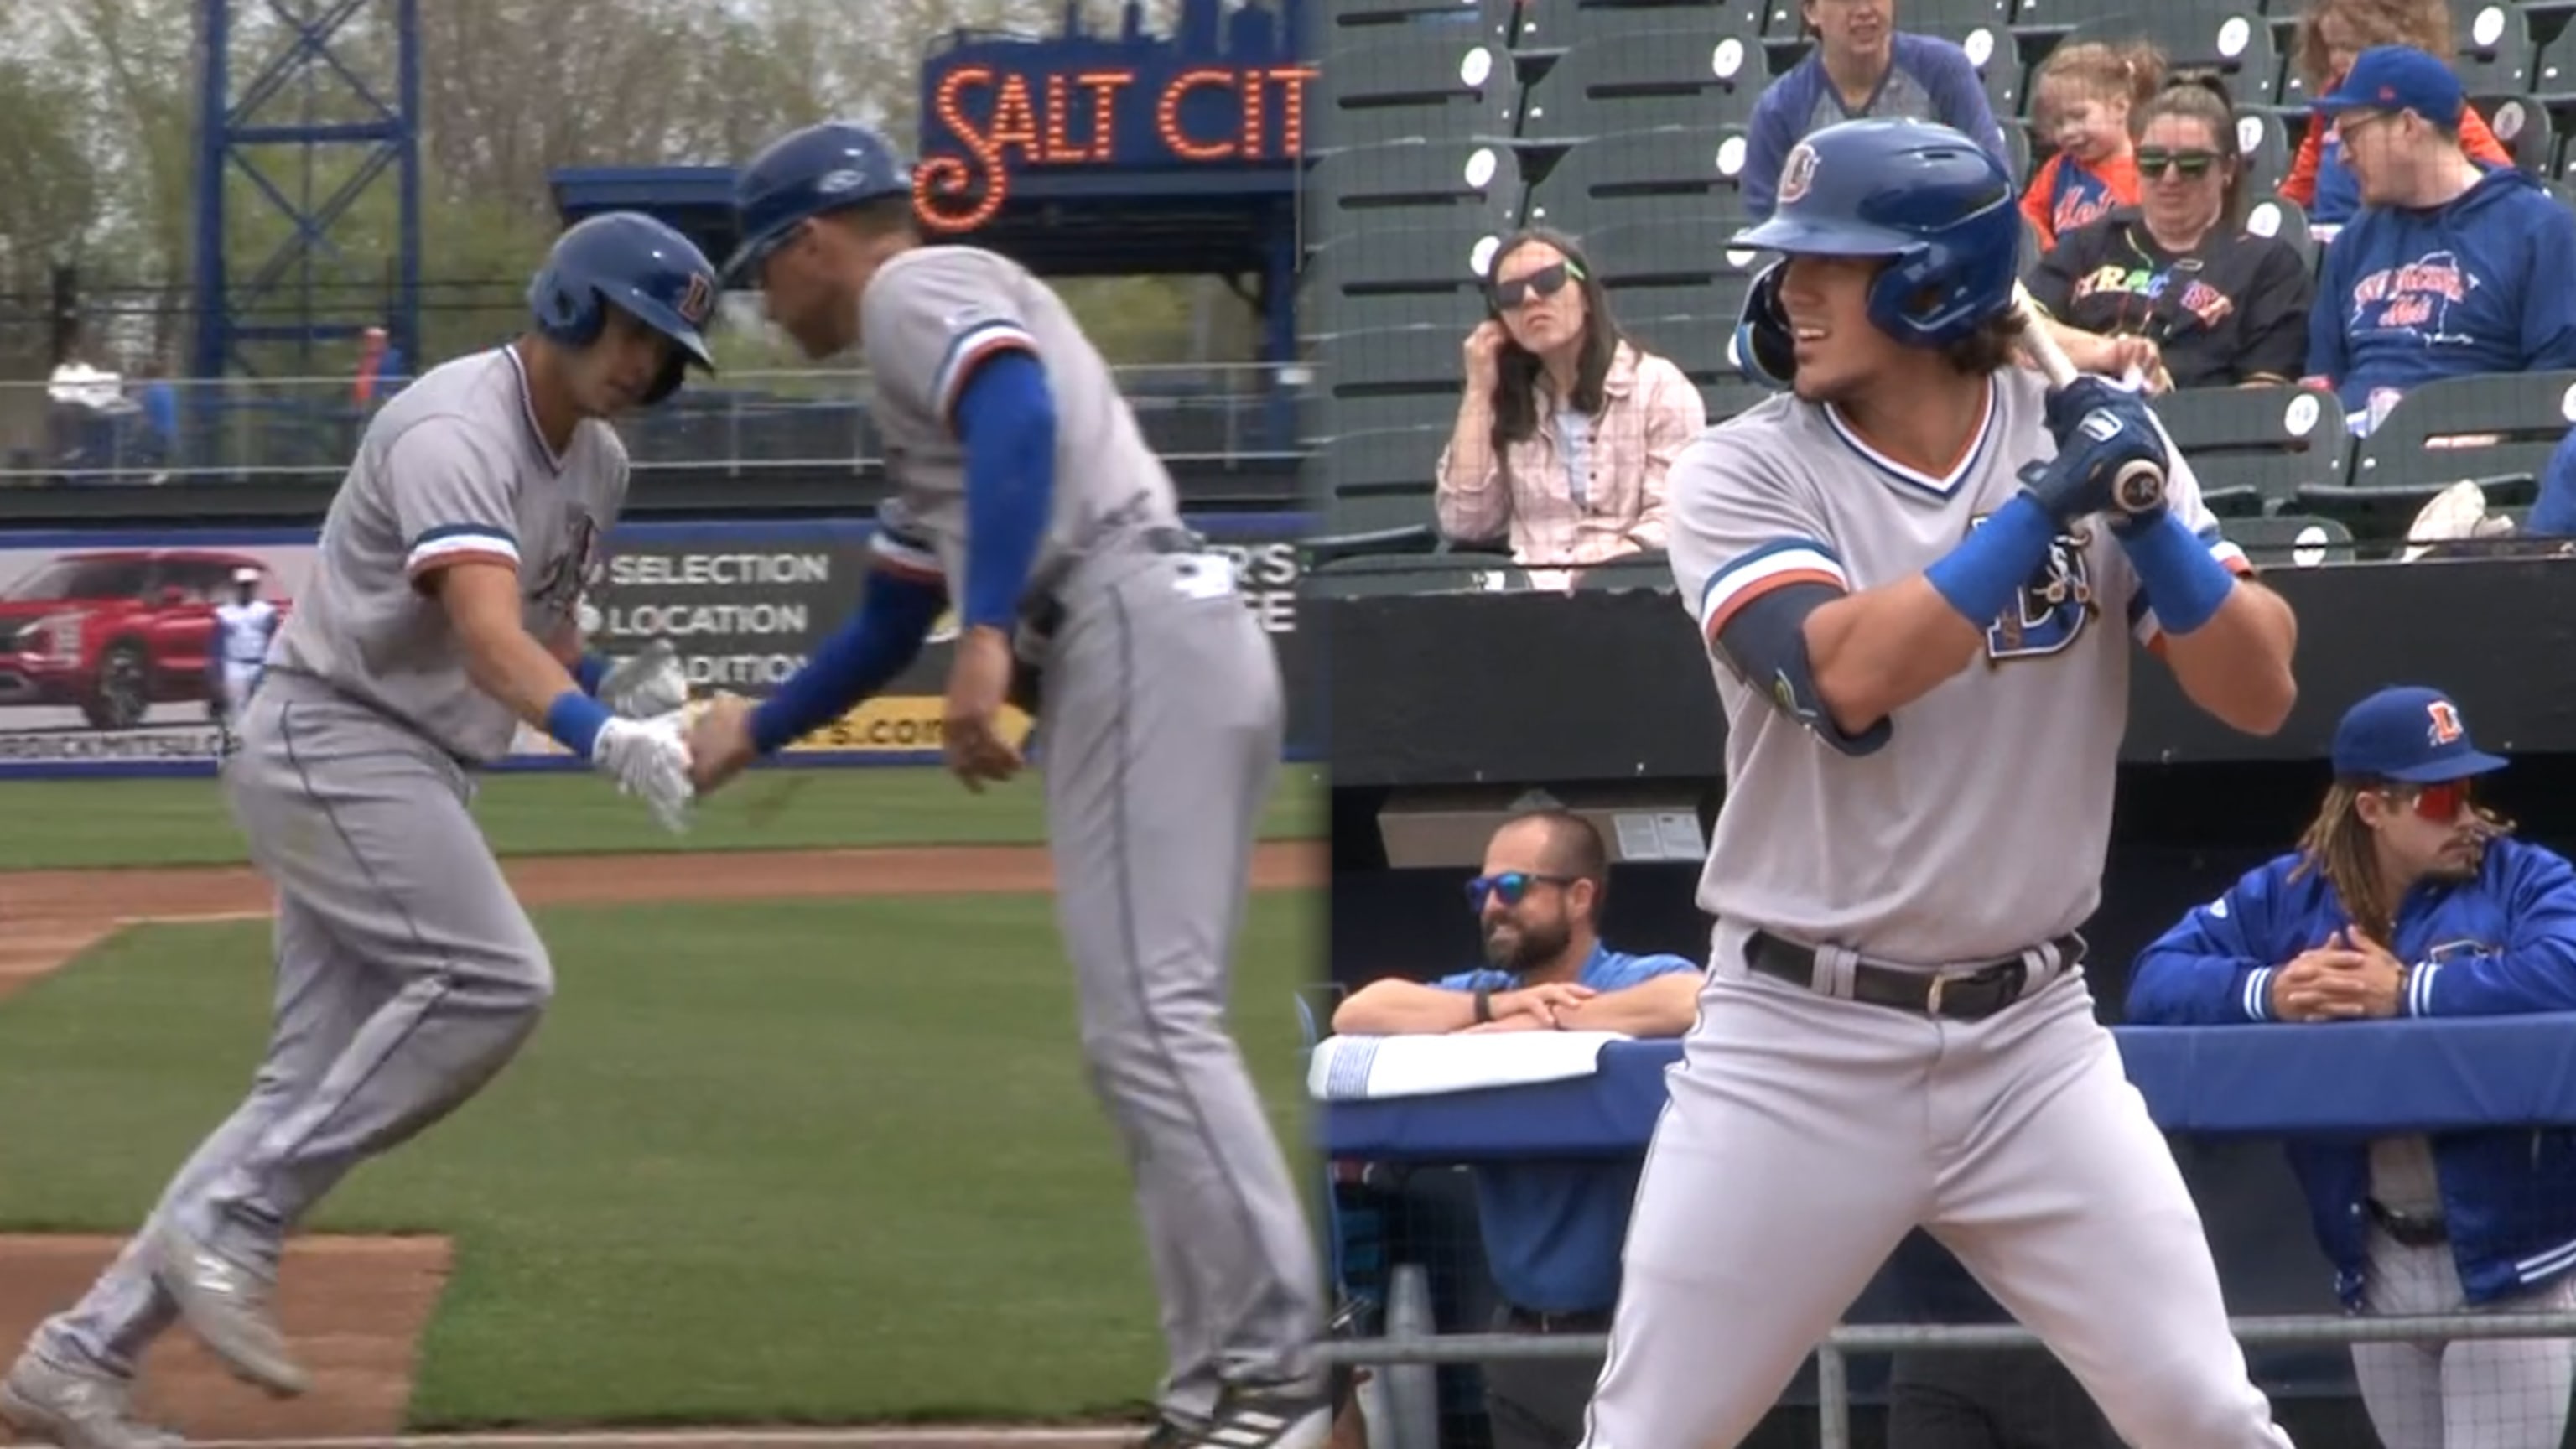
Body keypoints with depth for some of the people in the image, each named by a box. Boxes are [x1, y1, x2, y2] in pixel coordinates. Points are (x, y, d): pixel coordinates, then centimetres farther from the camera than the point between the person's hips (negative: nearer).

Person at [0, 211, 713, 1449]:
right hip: (331, 737, -9)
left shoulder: (596, 463, 12)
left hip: (418, 775, 9)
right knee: (490, 979, -23)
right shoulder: (456, 431, -19)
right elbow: (487, 638, -33)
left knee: (324, 1088, 2)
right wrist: (605, 739, -47)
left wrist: (617, 689, 1)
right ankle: (227, 1226, -17)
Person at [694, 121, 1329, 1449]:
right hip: (1175, 648, 10)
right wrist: (756, 734, 49)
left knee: (1151, 1018, -16)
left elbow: (1019, 413, -19)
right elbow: (892, 619, 39)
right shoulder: (922, 366, 32)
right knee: (1147, 1035, 9)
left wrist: (989, 636, -27)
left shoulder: (917, 290, 3)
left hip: (1133, 634, -10)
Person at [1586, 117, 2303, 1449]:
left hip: (2033, 1041, 2)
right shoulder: (1743, 476, -5)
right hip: (1797, 1048, -1)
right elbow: (1847, 677, -23)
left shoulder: (2091, 439, 2)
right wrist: (2044, 506, -22)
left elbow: (2259, 694, -4)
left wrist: (2143, 517, -18)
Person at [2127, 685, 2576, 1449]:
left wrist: (2408, 992, -24)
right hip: (2378, 1264, 5)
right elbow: (2155, 980, 0)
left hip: (2513, 1260, -5)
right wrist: (2264, 991, -20)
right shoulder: (2287, 896, 6)